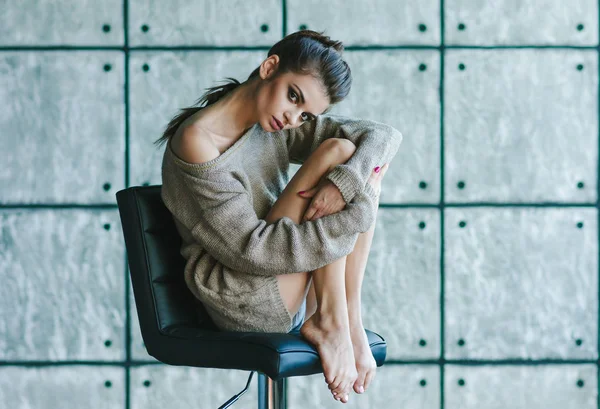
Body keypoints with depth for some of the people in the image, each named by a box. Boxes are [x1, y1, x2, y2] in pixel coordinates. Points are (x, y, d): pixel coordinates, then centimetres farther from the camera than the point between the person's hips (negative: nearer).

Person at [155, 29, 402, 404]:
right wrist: (356, 216, -24)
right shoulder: (198, 143, -17)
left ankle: (347, 322, -13)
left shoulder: (276, 127, 6)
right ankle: (329, 321, -16)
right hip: (245, 304, -8)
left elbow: (387, 135, -1)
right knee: (336, 151, -16)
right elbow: (249, 250, -21)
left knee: (370, 162, -5)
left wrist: (345, 182, -24)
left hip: (292, 295, 8)